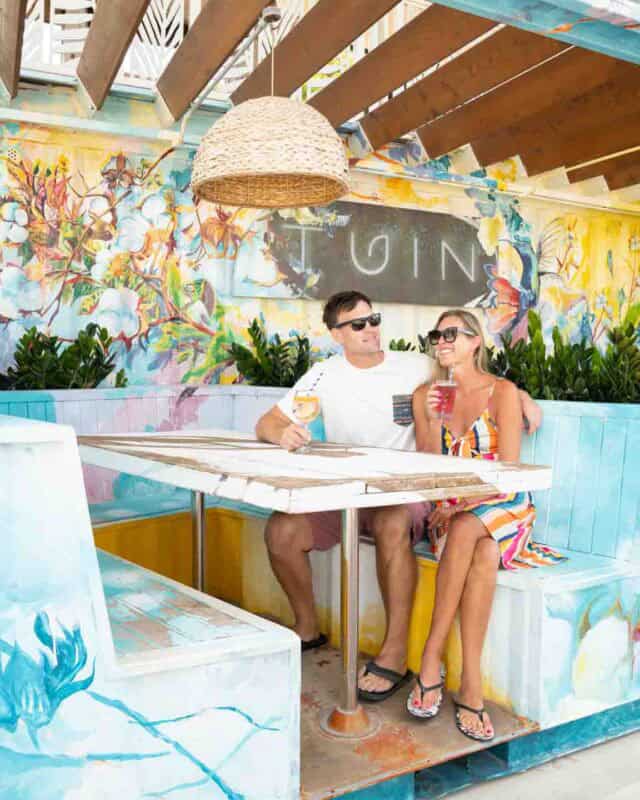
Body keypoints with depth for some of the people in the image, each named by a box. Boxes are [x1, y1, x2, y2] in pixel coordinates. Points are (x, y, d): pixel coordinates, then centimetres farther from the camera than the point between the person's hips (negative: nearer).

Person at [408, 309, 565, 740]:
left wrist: (460, 506, -20)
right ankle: (471, 687, -30)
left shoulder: (502, 392, -2)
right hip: (450, 513, 2)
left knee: (466, 530, -36)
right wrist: (432, 422, -10)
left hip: (504, 507, -2)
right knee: (483, 555, -33)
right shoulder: (425, 395, 8)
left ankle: (432, 660, -29)